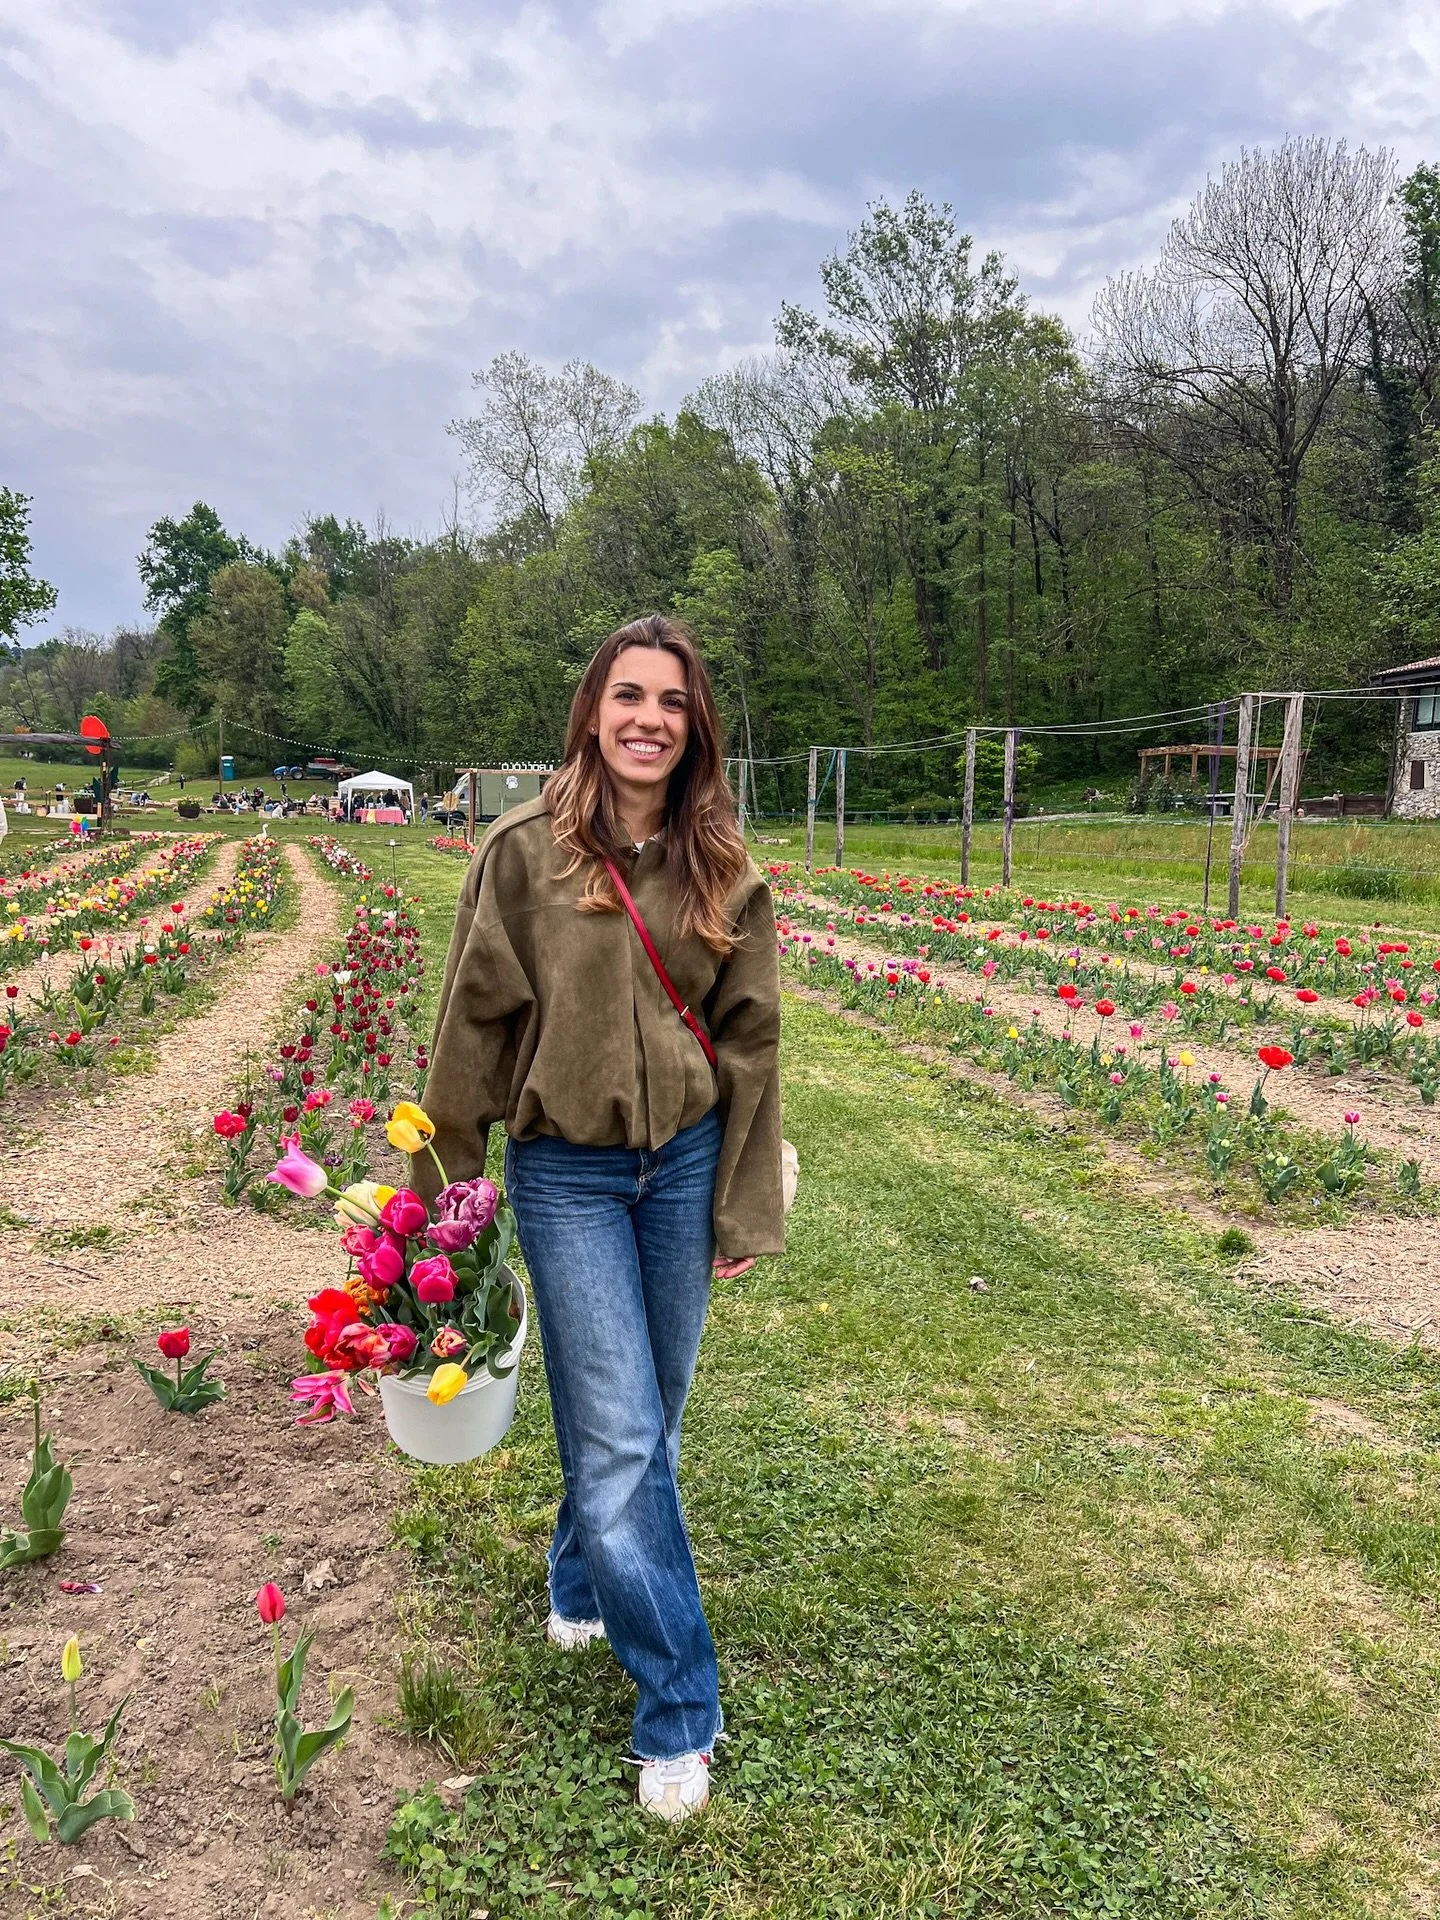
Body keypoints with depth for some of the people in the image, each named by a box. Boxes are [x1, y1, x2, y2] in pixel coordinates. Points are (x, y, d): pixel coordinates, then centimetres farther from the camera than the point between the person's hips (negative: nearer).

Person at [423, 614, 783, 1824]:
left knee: (650, 1419, 17)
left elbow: (750, 1042, 4)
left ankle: (584, 1581, 47)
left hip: (683, 1164, 3)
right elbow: (475, 1025, -4)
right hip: (566, 1175, -3)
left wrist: (746, 1210, 4)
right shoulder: (525, 854, -8)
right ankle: (681, 1713, 15)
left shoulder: (722, 872, -1)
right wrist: (449, 1188, -1)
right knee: (618, 1435, -1)